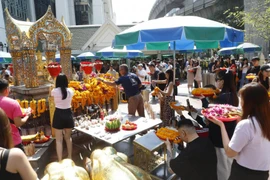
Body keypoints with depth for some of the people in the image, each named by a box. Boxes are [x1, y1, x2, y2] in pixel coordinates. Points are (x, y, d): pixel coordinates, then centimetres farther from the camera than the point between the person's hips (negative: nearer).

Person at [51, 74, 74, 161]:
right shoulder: (70, 91, -3)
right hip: (68, 114, 3)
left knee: (59, 140, 5)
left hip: (59, 115, -3)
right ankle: (70, 157, 33)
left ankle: (60, 161, 7)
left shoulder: (54, 91, -10)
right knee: (68, 137, 21)